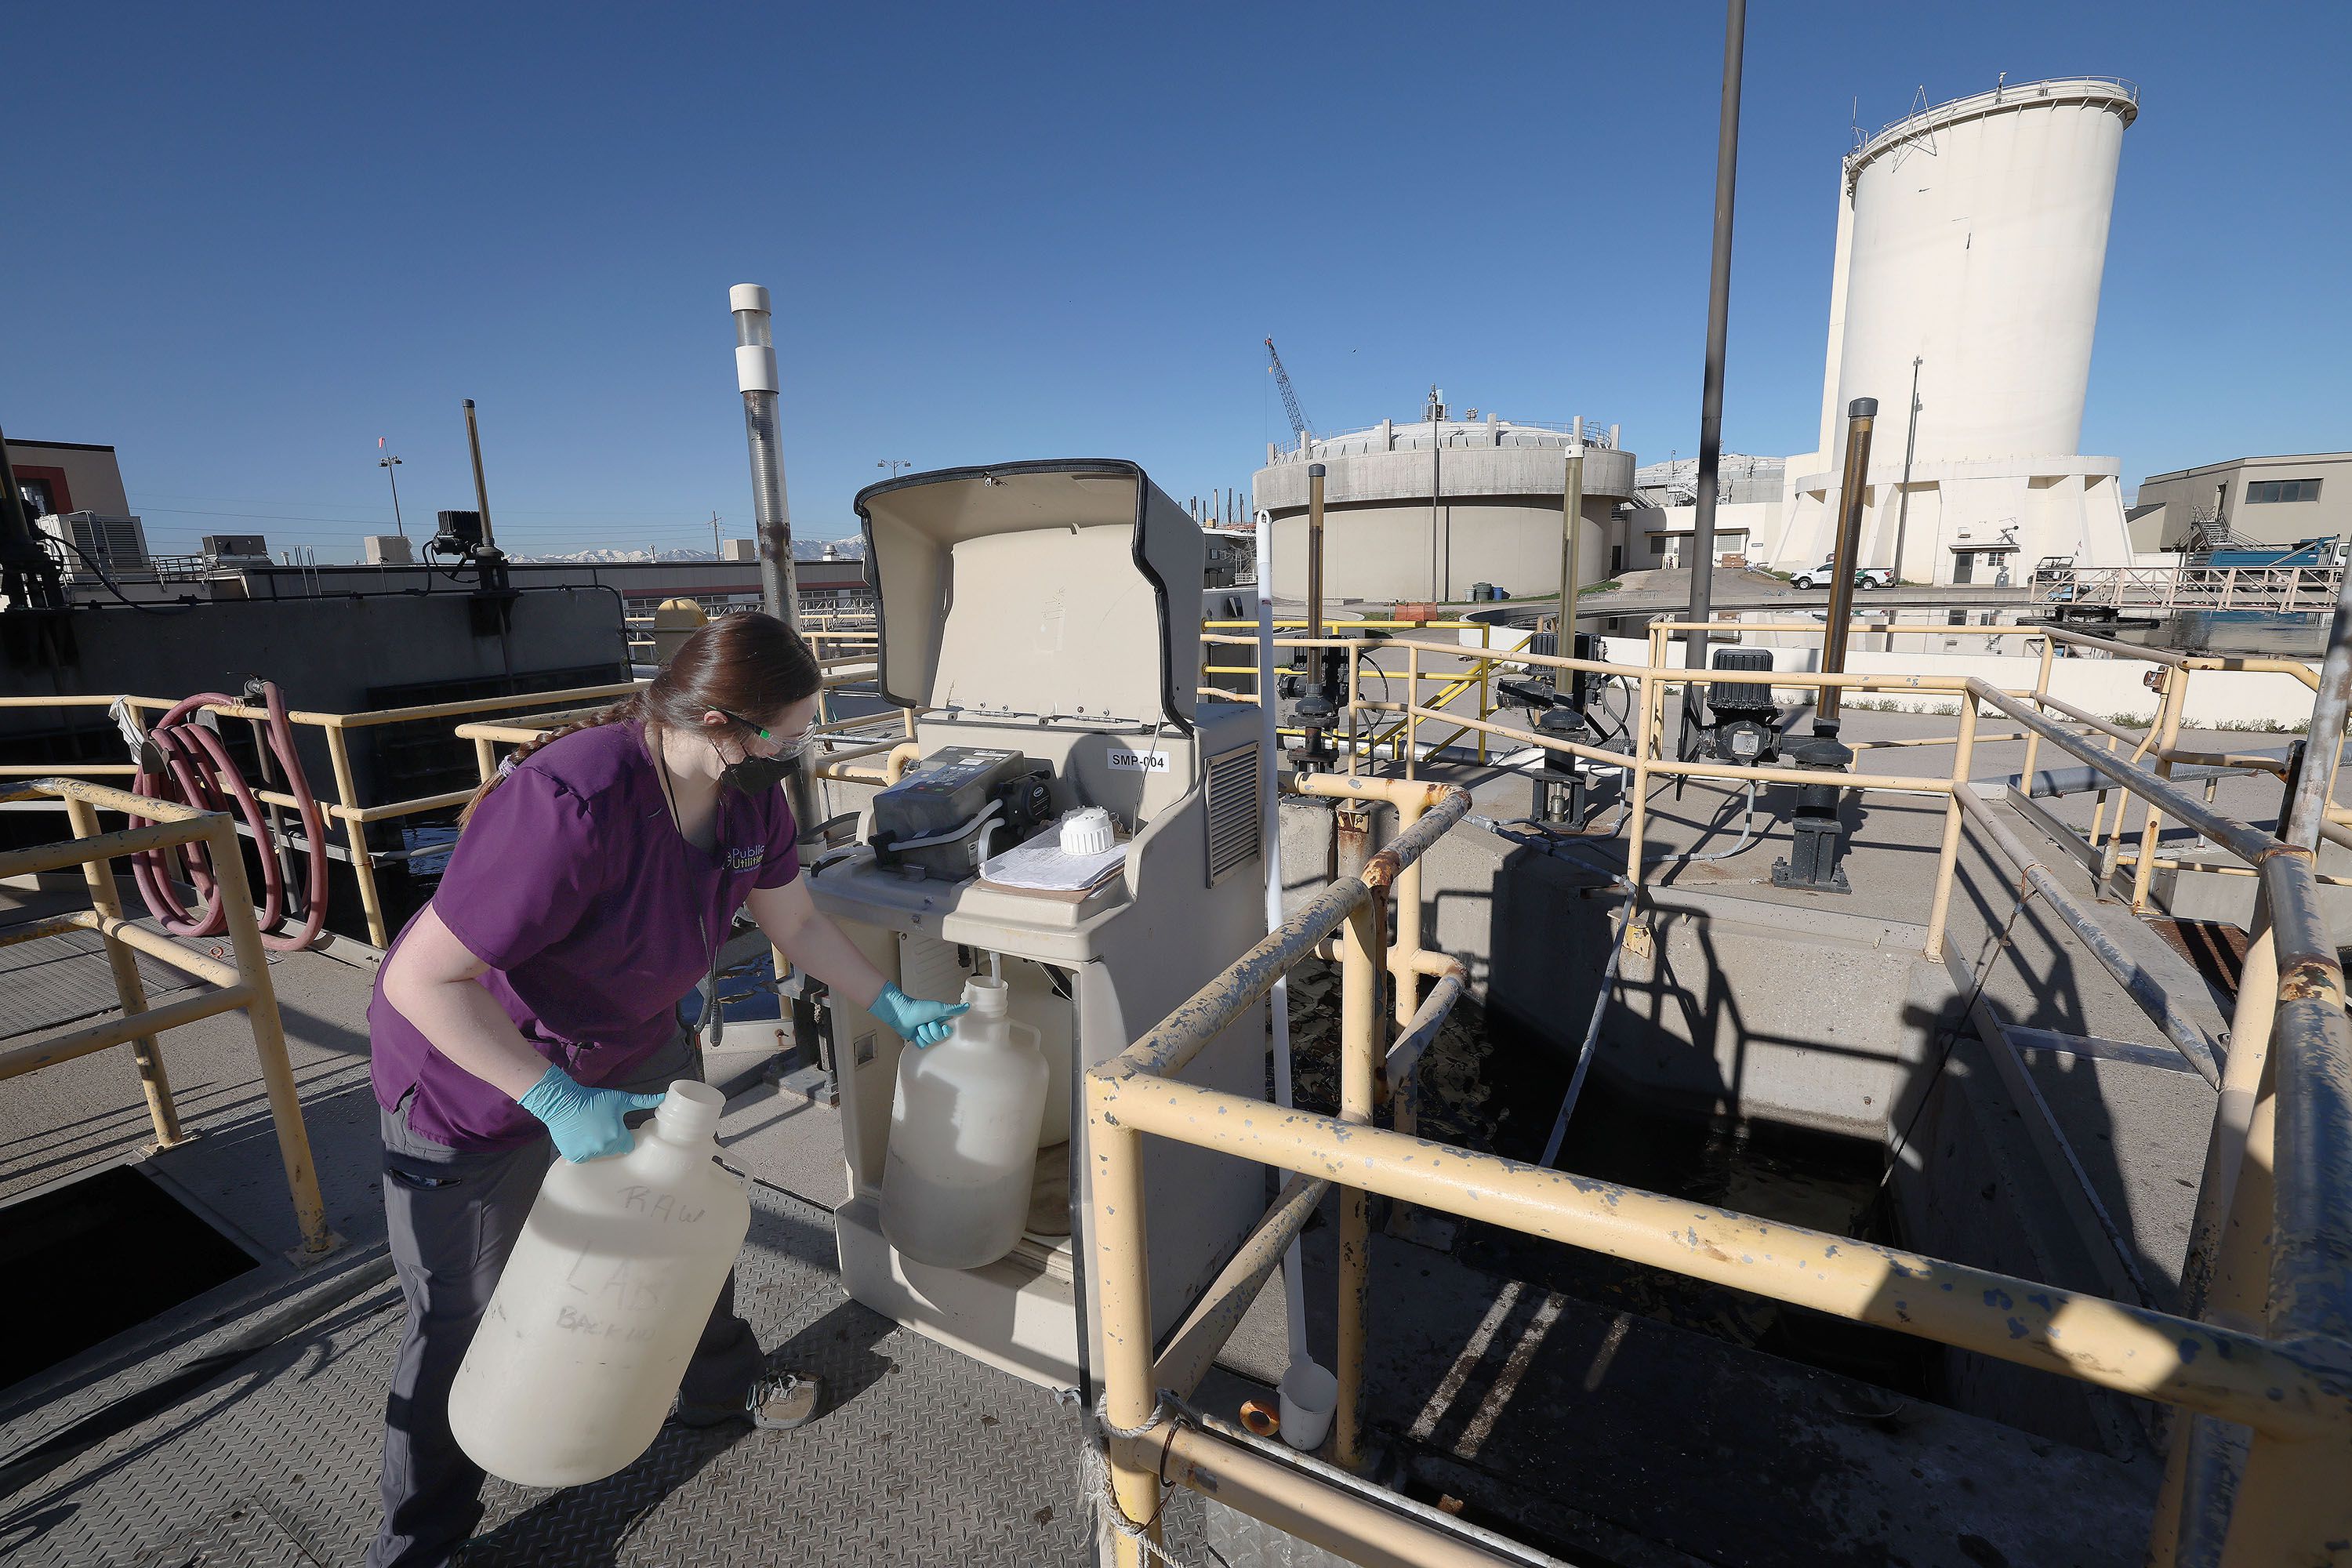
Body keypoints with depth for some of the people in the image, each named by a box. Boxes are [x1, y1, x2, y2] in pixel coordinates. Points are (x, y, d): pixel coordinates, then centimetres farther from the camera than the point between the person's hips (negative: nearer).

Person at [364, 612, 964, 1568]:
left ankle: (721, 1389, 46)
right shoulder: (573, 806, -40)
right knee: (464, 1315, 9)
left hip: (629, 1042, 7)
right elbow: (423, 981, -33)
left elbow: (797, 925, -1)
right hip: (476, 1070, -6)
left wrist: (891, 1006, -1)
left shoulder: (748, 794, -15)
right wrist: (559, 1101, -35)